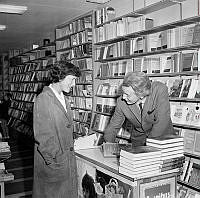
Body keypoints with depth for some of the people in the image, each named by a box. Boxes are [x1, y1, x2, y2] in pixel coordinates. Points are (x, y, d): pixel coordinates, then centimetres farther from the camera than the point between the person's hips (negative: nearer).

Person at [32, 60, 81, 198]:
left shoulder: (64, 99, 10)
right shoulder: (43, 100, -17)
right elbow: (42, 136, -18)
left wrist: (71, 154, 11)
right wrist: (53, 160, -16)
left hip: (68, 159, 8)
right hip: (53, 163, -7)